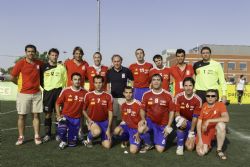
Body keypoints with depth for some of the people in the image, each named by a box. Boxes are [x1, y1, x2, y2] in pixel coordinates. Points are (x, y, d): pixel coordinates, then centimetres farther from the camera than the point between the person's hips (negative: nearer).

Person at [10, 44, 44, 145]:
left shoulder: (39, 63, 2)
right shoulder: (20, 63, -8)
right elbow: (12, 78, -3)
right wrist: (22, 84, 7)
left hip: (37, 94, 3)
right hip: (23, 94, -3)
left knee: (36, 115, 5)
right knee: (22, 116, 4)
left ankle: (37, 136, 12)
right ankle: (21, 137, 14)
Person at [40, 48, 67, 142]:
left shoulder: (61, 67, 4)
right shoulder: (44, 67, 5)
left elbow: (65, 80, 6)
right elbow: (40, 79, 11)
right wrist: (45, 87, 3)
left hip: (58, 91, -1)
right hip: (47, 92, 1)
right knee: (48, 114, 4)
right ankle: (47, 134, 13)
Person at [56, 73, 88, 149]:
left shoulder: (85, 92, -6)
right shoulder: (65, 91, -9)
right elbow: (58, 104, 1)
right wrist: (58, 115, -7)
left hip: (76, 119, 1)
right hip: (65, 116, -1)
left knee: (72, 144, 2)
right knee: (61, 130, -32)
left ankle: (72, 137, 40)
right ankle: (63, 141, 3)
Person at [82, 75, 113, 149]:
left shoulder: (108, 96, -5)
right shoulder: (88, 95, -5)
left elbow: (110, 113, -4)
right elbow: (84, 110, 5)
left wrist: (109, 128, -8)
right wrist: (89, 120, -10)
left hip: (104, 122, 1)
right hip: (92, 121, -1)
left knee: (107, 146, -8)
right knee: (97, 132, -36)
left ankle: (103, 136, 27)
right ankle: (89, 138, 0)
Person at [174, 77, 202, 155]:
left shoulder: (198, 100, -17)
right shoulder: (178, 97, -16)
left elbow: (195, 117, -14)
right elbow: (176, 113, -14)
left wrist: (191, 132, -15)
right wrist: (180, 119, -37)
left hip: (191, 123, 0)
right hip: (181, 118, 0)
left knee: (190, 147, -10)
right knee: (182, 123, -38)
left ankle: (186, 138, 26)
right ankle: (180, 146, -17)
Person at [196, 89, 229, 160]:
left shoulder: (220, 105, -11)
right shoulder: (203, 106, -7)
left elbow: (226, 118, -29)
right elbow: (199, 124, -7)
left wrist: (209, 121, -29)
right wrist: (200, 140, -15)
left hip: (215, 130, -1)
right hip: (204, 131, 1)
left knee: (221, 124, -35)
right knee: (201, 152, -20)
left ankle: (219, 150, -16)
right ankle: (207, 144, 19)